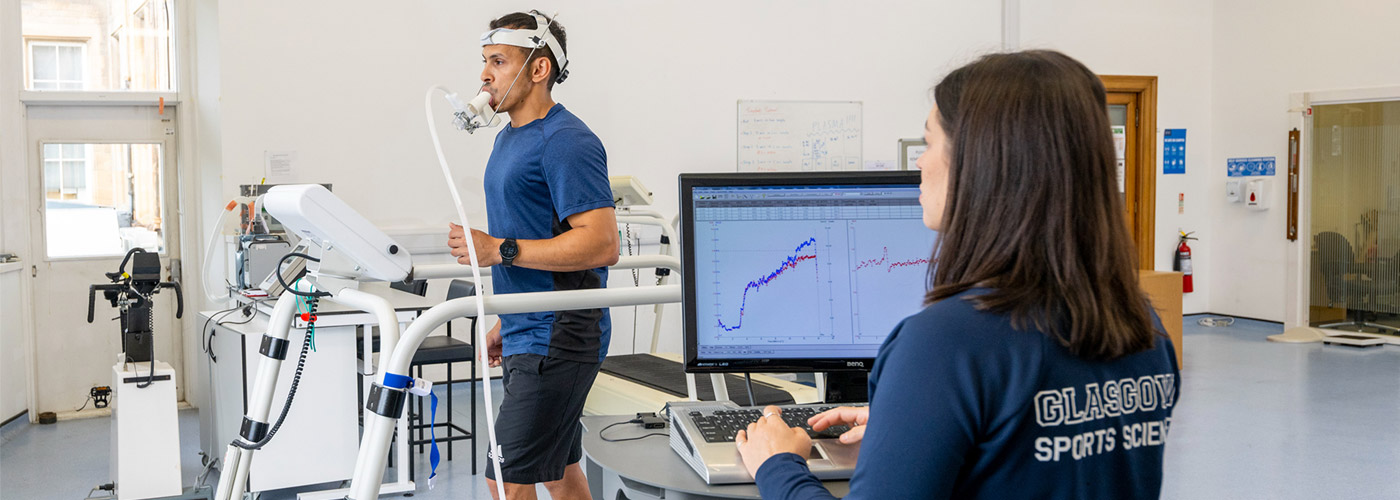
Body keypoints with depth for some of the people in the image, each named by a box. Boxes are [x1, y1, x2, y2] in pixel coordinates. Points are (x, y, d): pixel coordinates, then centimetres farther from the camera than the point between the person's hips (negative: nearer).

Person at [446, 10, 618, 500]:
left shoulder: (566, 142, -16)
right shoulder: (508, 138, 16)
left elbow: (601, 244, -24)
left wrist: (501, 250, -25)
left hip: (558, 339, -10)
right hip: (526, 335, 10)